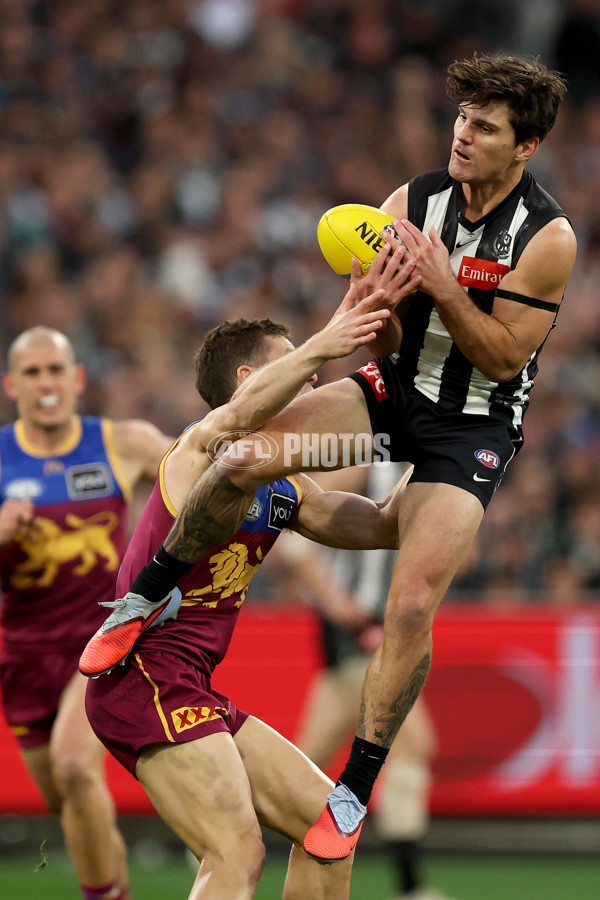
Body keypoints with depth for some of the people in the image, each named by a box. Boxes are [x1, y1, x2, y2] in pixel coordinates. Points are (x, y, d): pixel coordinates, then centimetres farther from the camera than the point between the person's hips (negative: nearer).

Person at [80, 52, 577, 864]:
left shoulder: (547, 238, -16)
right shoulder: (411, 203, -6)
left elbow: (505, 360, -14)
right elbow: (385, 346, -3)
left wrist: (445, 291, -28)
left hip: (474, 427, -3)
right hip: (394, 391, 3)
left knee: (412, 605, -17)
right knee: (246, 457, -21)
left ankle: (354, 790, -2)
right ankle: (145, 600, 3)